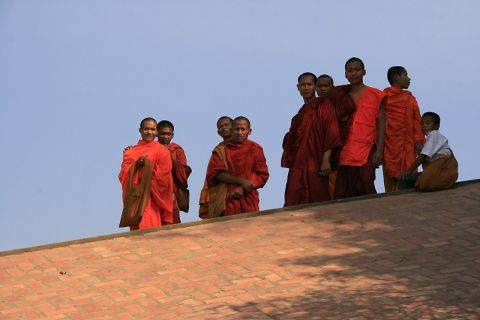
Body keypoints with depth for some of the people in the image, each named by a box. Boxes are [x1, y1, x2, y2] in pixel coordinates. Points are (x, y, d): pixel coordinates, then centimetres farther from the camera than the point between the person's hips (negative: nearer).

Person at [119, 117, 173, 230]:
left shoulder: (162, 152, 4)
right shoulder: (130, 152, 15)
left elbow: (162, 178, -2)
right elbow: (123, 176, 5)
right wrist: (136, 164, -10)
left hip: (152, 200, -3)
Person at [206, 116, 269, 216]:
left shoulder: (255, 149, 8)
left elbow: (262, 175, 2)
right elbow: (217, 173, -2)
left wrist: (242, 189, -12)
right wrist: (241, 181, -14)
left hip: (249, 200, 0)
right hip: (228, 200, 0)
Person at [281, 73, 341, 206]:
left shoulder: (324, 105, 0)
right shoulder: (302, 111, 22)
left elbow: (331, 133, -11)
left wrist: (326, 159, -19)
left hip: (316, 163, -7)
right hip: (299, 164, 7)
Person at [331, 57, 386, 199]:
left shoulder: (375, 95, 5)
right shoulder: (340, 96, 15)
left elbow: (381, 123, 0)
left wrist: (379, 150, -9)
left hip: (367, 151, -3)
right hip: (345, 153, 3)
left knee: (366, 187, -14)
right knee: (344, 195, -3)